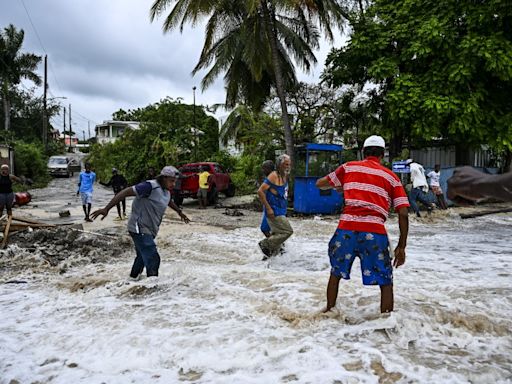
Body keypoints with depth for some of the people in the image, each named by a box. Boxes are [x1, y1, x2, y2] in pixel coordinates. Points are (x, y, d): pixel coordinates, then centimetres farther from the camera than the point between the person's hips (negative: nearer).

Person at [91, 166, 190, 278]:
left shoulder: (166, 191, 7)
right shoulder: (150, 186, -21)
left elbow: (169, 201, 31)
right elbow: (126, 192, -25)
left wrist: (180, 212, 44)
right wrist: (106, 209, -30)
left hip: (150, 231, 9)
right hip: (140, 230, -9)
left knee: (142, 258, 22)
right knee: (153, 259, -17)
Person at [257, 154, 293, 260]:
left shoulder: (284, 176, 12)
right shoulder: (274, 176, -15)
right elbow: (260, 191, -21)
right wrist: (268, 208, -22)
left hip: (281, 212, 9)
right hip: (274, 212, -9)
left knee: (276, 234, 14)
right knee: (288, 231, -10)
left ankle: (268, 254, 25)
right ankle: (265, 244, 0)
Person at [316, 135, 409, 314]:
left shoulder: (348, 167, 14)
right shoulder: (391, 177, 13)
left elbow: (320, 184, 24)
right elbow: (403, 214, 7)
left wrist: (338, 186, 44)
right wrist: (401, 247, 13)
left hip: (346, 229, 2)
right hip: (374, 232, -1)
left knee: (336, 272, 23)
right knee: (385, 282, 13)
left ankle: (329, 311, 37)